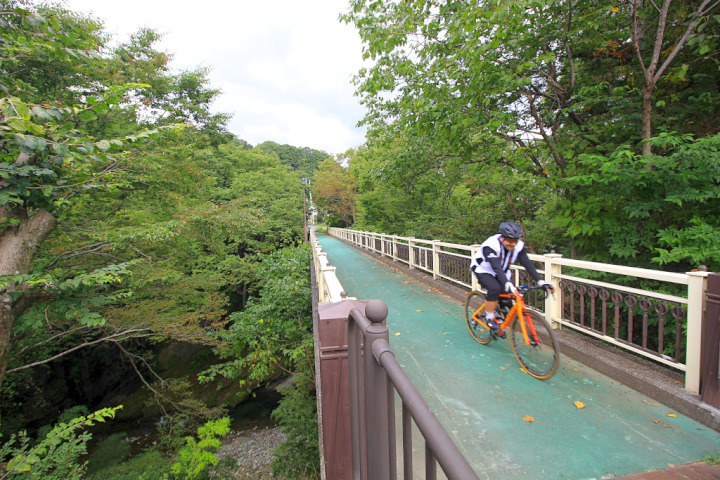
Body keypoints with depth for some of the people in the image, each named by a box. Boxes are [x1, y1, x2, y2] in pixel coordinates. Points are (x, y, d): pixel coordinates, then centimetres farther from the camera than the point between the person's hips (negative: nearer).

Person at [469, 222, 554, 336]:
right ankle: (489, 318, -12)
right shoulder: (490, 245, -34)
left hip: (502, 272, 6)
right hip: (483, 271, -5)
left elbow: (527, 264, -21)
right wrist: (507, 284, -57)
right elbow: (496, 267, -44)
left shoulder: (519, 245, -17)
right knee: (494, 288, -33)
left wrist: (540, 282, -32)